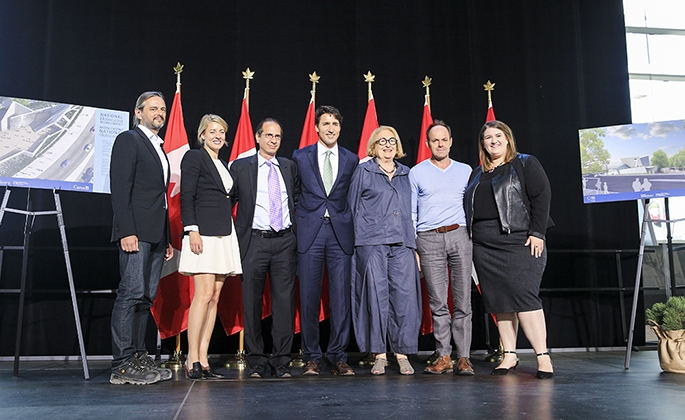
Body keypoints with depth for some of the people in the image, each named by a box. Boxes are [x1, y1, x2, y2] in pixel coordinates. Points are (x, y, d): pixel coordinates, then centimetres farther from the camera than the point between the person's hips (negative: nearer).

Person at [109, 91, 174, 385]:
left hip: (156, 235, 8)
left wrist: (167, 239, 18)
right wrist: (126, 231, -19)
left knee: (146, 297, 7)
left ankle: (138, 358, 12)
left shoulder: (158, 148, 25)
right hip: (136, 233, -8)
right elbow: (120, 188, -10)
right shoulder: (128, 140, 0)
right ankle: (122, 365, -6)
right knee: (132, 293, -10)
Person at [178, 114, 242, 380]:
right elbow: (186, 196, -8)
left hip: (223, 236, 8)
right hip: (203, 233, -8)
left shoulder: (224, 165, 22)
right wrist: (192, 229, -17)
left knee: (215, 297, 4)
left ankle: (203, 360, 7)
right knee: (204, 294, -13)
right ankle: (192, 361, -6)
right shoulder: (194, 157, 0)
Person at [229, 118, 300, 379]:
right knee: (252, 302, 3)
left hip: (285, 241, 2)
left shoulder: (289, 167, 14)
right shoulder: (240, 167, 5)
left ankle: (281, 361, 11)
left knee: (284, 301, 2)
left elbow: (298, 200, 21)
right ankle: (256, 361, 15)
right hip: (254, 242, -2)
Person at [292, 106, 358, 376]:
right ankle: (311, 357, 12)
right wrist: (301, 217, 7)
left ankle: (338, 357, 11)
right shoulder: (300, 157, 9)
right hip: (310, 231, -1)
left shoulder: (351, 160, 12)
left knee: (341, 296, 0)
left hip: (340, 232, 1)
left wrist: (347, 223, 8)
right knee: (309, 297, 1)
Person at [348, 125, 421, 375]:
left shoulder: (406, 174, 19)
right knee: (376, 297, -3)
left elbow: (412, 211, 19)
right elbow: (353, 207, 9)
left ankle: (402, 353, 7)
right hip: (371, 243, -3)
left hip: (402, 243, 3)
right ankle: (379, 354, 8)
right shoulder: (363, 172, 9)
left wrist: (414, 243, 12)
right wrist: (354, 241, 2)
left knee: (405, 296, -4)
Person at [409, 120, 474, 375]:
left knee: (463, 299, -2)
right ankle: (443, 356, 7)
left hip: (459, 235, 1)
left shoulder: (466, 171, 15)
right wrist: (412, 248, 1)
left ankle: (463, 357, 3)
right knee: (437, 302, 0)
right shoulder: (416, 173, 11)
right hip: (429, 239, -1)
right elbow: (410, 213, 9)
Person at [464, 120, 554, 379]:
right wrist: (472, 239, 10)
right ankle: (509, 355, 12)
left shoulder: (525, 164, 4)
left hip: (519, 241, -5)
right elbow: (470, 208, 20)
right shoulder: (477, 174, 21)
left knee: (524, 295, -13)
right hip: (484, 246, 6)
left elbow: (541, 196, -5)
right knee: (498, 301, 5)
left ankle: (543, 356, -5)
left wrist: (537, 233, -14)